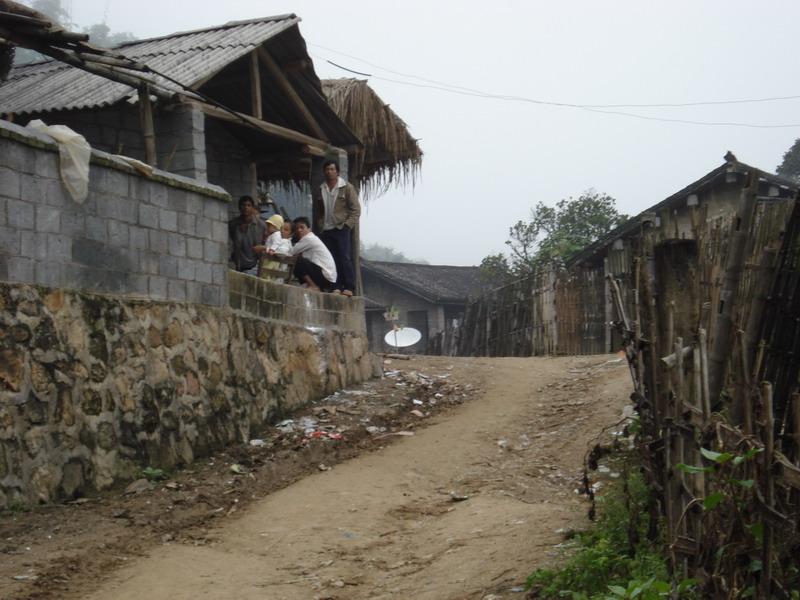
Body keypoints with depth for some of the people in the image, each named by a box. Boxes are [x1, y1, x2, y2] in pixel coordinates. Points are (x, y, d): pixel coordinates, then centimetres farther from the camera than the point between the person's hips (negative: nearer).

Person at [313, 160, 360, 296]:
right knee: (332, 260, 0)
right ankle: (337, 287, 3)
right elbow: (317, 212, 22)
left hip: (342, 229, -4)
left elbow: (356, 209, -1)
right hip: (326, 231, 4)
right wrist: (319, 227, 10)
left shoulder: (347, 188, 2)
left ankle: (349, 287, -7)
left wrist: (348, 224, -11)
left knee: (345, 258, -8)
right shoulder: (319, 191, 15)